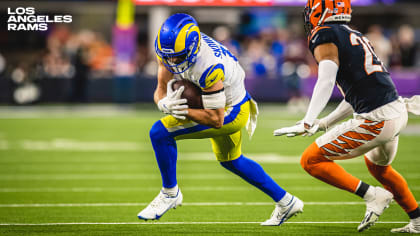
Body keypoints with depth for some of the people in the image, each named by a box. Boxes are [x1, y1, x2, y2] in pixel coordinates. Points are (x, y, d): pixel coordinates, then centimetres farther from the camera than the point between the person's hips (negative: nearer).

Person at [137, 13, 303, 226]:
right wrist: (165, 103, -31)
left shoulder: (208, 67, -38)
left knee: (160, 132, -18)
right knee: (230, 161, 29)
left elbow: (216, 119, -31)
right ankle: (286, 202, 39)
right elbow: (161, 90, -10)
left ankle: (170, 193, 0)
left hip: (231, 113, -9)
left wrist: (182, 111, -36)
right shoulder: (170, 49, -16)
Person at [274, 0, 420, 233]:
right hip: (398, 111, 9)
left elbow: (326, 81, -22)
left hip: (375, 121, -9)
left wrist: (307, 123, -30)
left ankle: (372, 195, -8)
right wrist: (324, 123, 29)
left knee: (311, 160, 0)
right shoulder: (356, 37, 21)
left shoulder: (325, 36, -6)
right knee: (378, 166, 36)